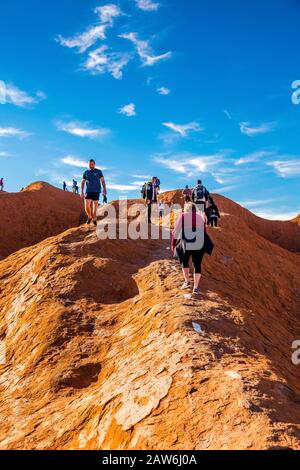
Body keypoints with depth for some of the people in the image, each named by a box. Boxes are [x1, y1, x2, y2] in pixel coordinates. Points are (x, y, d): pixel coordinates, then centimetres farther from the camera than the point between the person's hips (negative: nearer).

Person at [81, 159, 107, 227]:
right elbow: (83, 182, 9)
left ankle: (94, 219, 17)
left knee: (95, 205, 1)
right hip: (88, 191, 1)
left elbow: (103, 181, -3)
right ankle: (89, 217, 15)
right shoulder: (86, 172, 8)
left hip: (96, 191, -1)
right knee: (87, 205, -9)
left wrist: (104, 189, -15)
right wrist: (82, 191, 0)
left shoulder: (99, 171, 1)